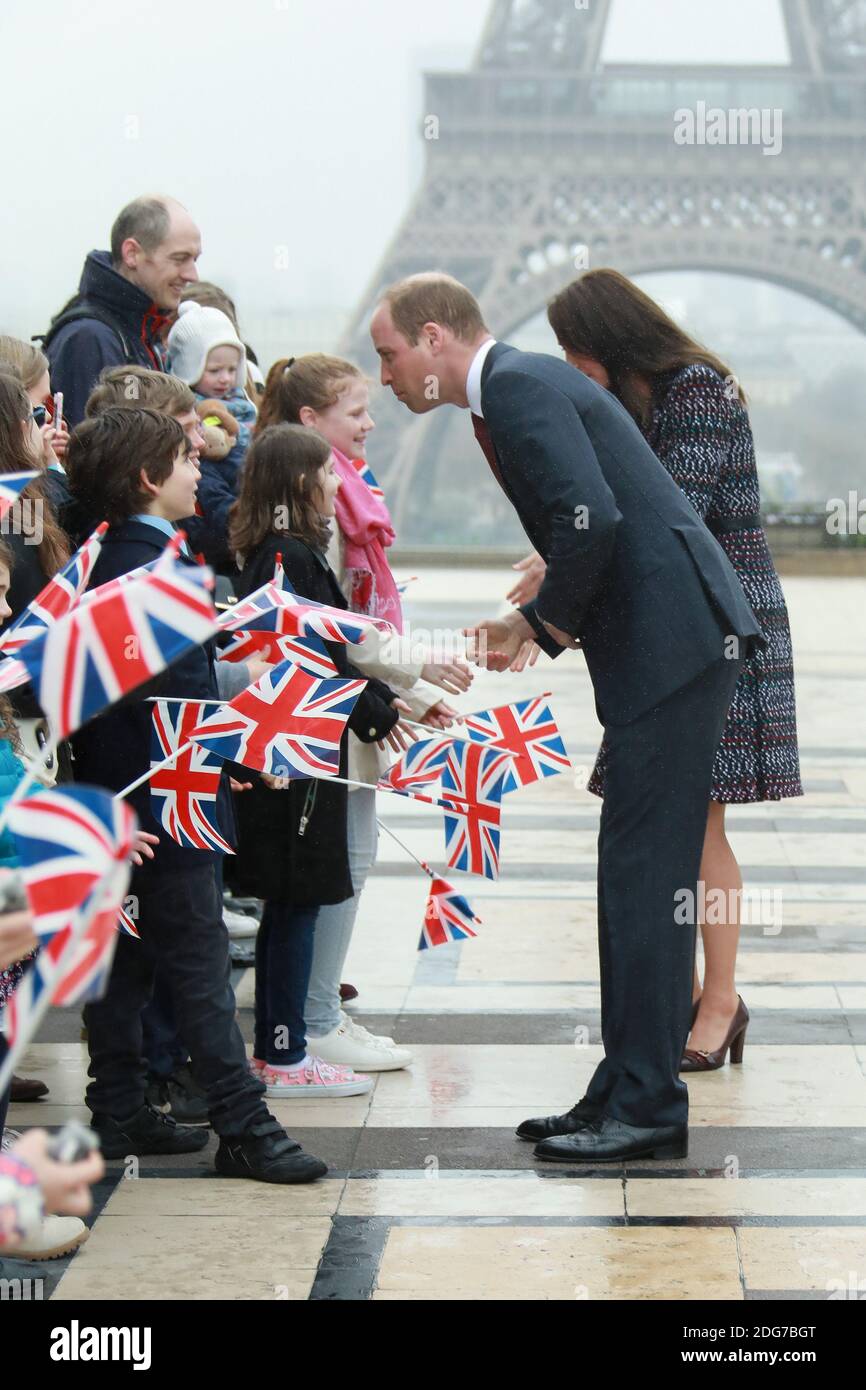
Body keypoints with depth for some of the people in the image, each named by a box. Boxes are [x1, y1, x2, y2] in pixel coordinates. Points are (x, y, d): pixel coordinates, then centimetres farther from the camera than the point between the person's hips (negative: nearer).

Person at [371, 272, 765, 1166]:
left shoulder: (521, 385, -12)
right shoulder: (515, 390, 19)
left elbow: (591, 519, -24)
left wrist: (547, 622, -9)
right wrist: (530, 623, 13)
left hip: (672, 640, -11)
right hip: (657, 650, 11)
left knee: (645, 876, -9)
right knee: (632, 874, 12)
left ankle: (647, 1108, -5)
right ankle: (626, 1093, 18)